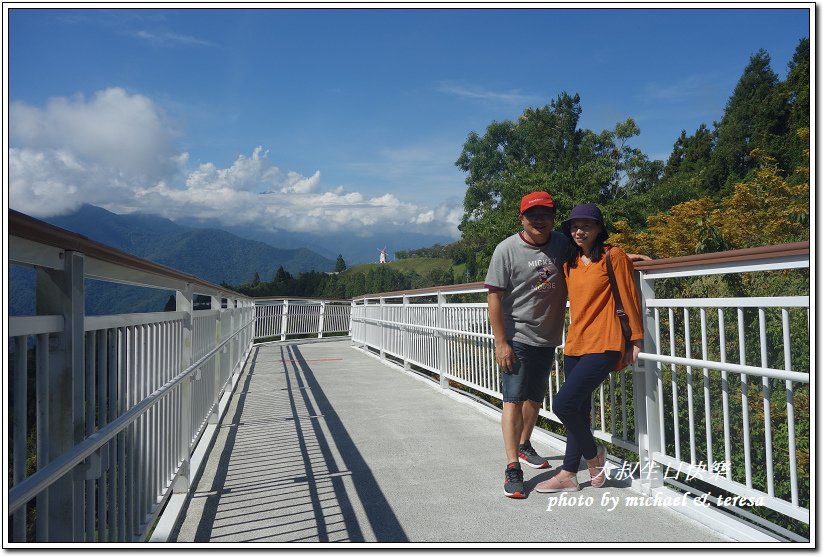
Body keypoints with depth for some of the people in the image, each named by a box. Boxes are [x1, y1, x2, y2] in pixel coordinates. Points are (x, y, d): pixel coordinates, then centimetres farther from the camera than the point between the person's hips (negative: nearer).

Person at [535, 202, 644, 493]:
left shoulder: (613, 256, -5)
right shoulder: (570, 263, 14)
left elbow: (629, 299, -4)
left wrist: (636, 340, -3)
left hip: (603, 346, -7)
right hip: (574, 345, 7)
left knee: (564, 403, -15)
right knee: (578, 410, 11)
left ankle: (593, 455, 10)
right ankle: (569, 474, 20)